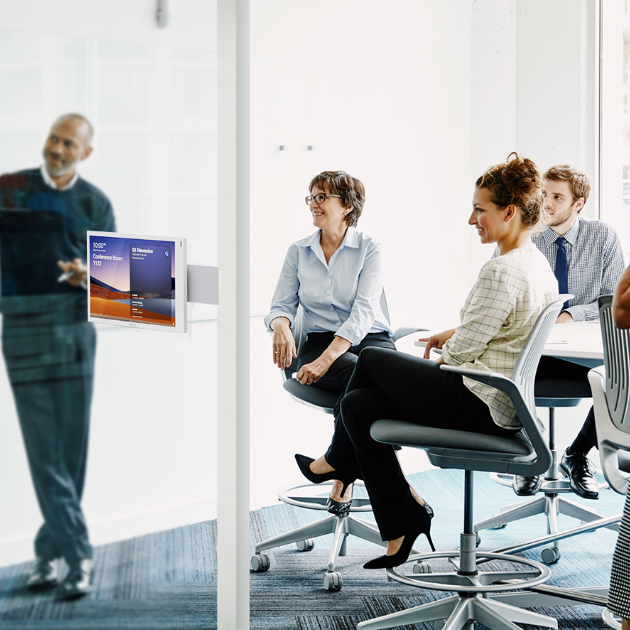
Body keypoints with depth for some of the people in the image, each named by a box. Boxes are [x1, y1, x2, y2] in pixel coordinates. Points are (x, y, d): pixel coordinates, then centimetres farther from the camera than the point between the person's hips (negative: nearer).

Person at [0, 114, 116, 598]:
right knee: (43, 445, -5)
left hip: (74, 323, 1)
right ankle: (79, 556, -2)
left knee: (73, 443, 2)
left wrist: (89, 275, -13)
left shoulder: (96, 204, 9)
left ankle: (49, 549, 17)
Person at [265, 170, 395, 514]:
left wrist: (326, 360, -26)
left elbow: (363, 312, -12)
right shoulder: (298, 252, 11)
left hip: (368, 338, -1)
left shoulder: (368, 250, 0)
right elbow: (281, 305, 9)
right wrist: (281, 326, -19)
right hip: (319, 341, 1)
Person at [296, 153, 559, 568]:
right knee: (359, 405, 11)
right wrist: (454, 334, 11)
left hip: (480, 407, -10)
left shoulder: (502, 271, -22)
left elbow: (462, 351, -18)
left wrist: (446, 346, 3)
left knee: (372, 360, 7)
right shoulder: (538, 263, 9)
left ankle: (340, 460, 25)